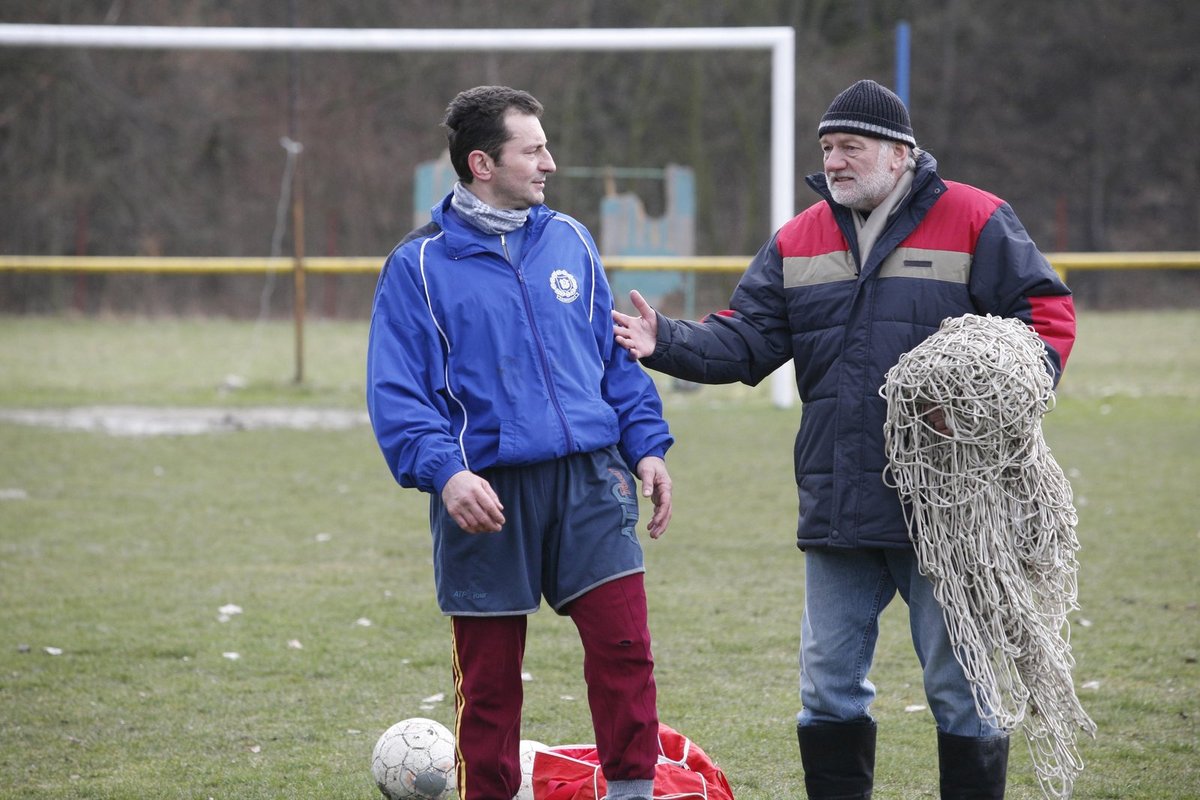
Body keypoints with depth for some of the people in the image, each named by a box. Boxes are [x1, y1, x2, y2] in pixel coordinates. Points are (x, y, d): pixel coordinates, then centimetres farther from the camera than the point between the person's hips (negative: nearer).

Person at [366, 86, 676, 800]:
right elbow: (396, 392, -6)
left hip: (589, 480, 3)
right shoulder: (419, 265, -1)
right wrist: (443, 470, -20)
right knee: (489, 676, 4)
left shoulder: (570, 242, 12)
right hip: (486, 493, -3)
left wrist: (648, 446, 8)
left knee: (624, 645, -8)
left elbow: (617, 356, 18)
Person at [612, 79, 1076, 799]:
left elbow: (1047, 315, -4)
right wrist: (667, 342, -10)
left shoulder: (975, 222, -3)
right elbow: (747, 340, 8)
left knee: (961, 686, 2)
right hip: (837, 510, 5)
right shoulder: (799, 241, 12)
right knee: (830, 685, 10)